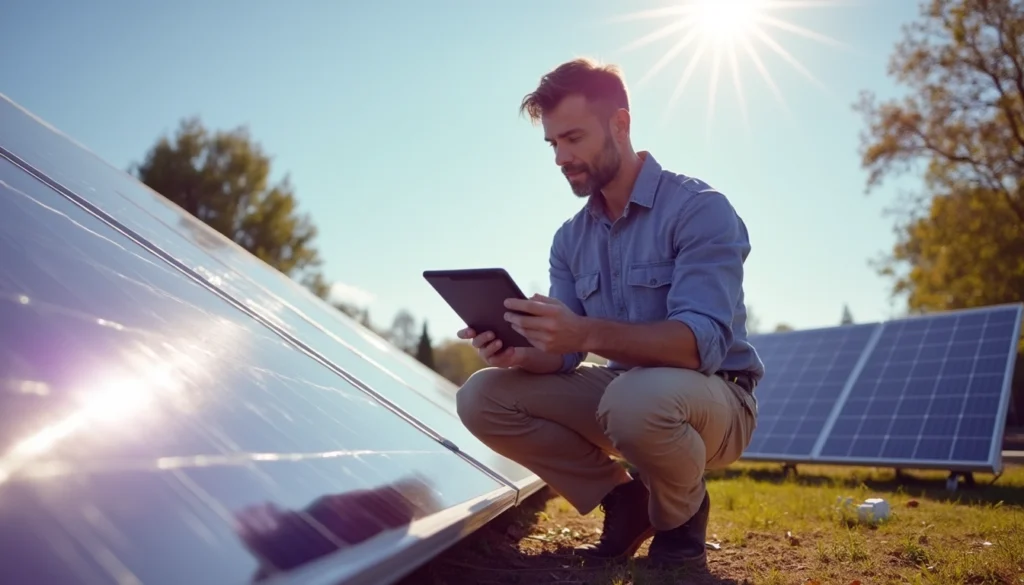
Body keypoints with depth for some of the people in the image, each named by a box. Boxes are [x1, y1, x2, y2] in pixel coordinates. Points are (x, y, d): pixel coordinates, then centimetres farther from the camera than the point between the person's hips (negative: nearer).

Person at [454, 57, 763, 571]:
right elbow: (566, 353, 0)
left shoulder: (699, 208, -16)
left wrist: (587, 334, -44)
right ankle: (625, 500, 3)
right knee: (482, 398, -10)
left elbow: (704, 342, -29)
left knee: (639, 398, -40)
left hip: (714, 400, -5)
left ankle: (682, 517, -5)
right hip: (622, 390, 6)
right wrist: (521, 354, -24)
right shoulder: (570, 239, 5)